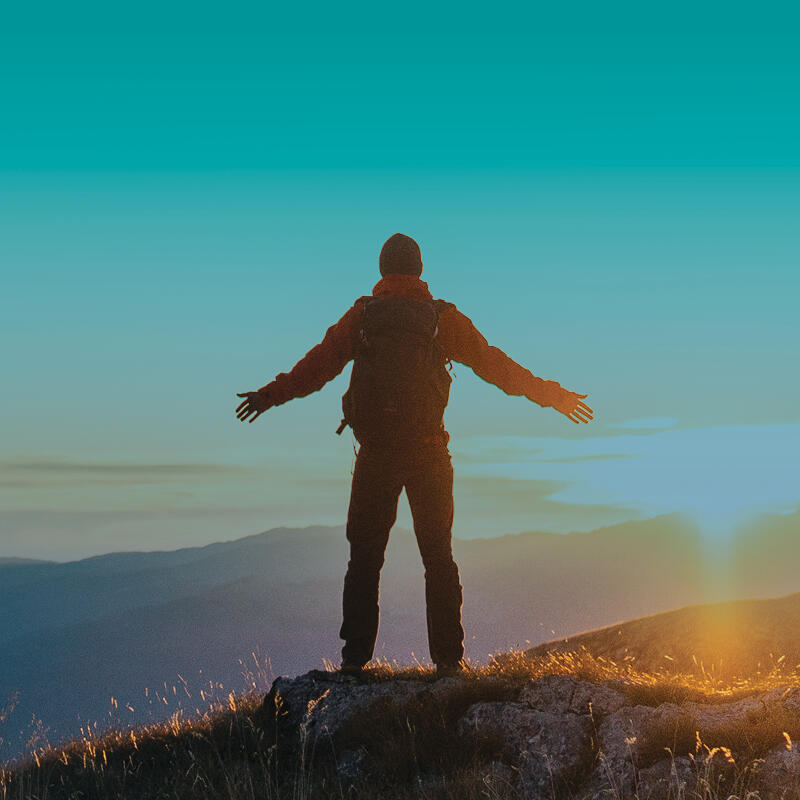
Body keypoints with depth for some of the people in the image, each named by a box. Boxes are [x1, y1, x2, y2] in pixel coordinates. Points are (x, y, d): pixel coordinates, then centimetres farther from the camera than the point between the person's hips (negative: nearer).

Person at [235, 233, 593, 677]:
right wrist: (551, 395, 11)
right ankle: (449, 657, 2)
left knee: (365, 557, 7)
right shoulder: (443, 319, 3)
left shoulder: (361, 317, 4)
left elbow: (318, 365, 7)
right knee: (438, 556, 7)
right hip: (428, 455, 0)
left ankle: (355, 657, 3)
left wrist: (271, 395, 21)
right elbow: (494, 365, 3)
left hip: (375, 456, 0)